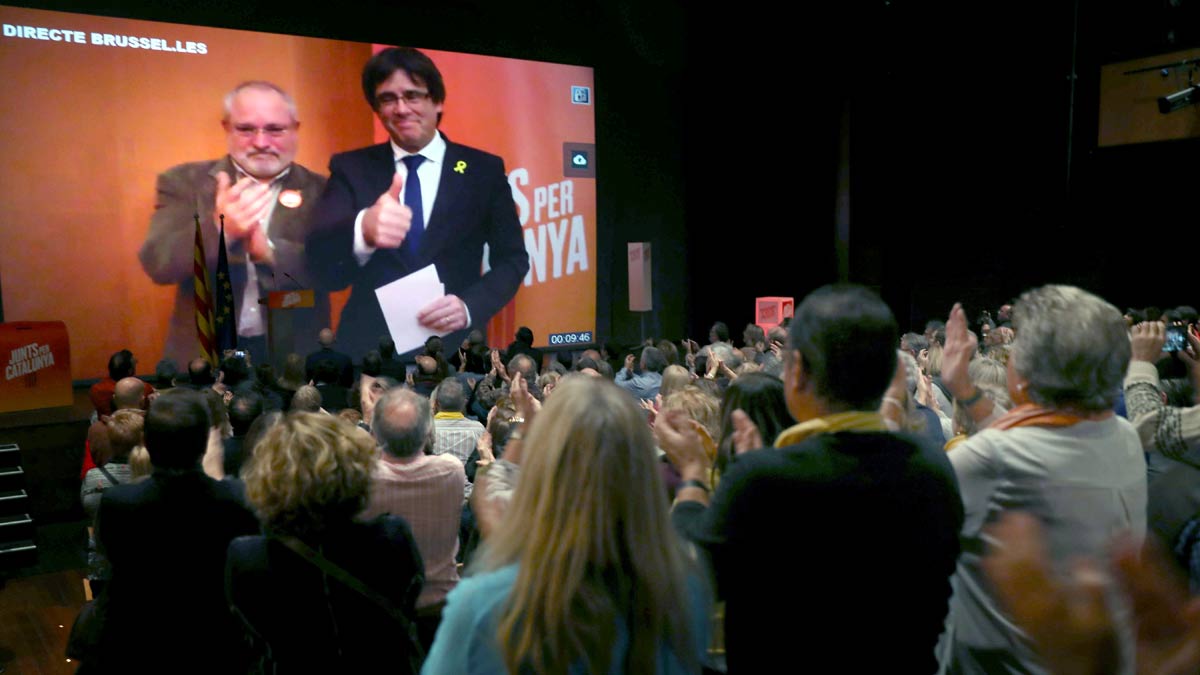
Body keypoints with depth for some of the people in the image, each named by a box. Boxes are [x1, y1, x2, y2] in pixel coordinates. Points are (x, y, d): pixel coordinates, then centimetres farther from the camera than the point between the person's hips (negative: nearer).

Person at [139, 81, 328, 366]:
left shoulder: (320, 191, 1)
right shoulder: (185, 182, 3)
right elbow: (157, 263, -9)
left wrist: (269, 251, -25)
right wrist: (218, 229, -27)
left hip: (294, 358, 0)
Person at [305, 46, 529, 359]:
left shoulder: (485, 169, 1)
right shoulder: (350, 168, 1)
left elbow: (512, 259, 1)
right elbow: (318, 253, -12)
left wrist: (469, 306, -18)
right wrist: (362, 230, -35)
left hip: (454, 343, 0)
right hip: (368, 342, 1)